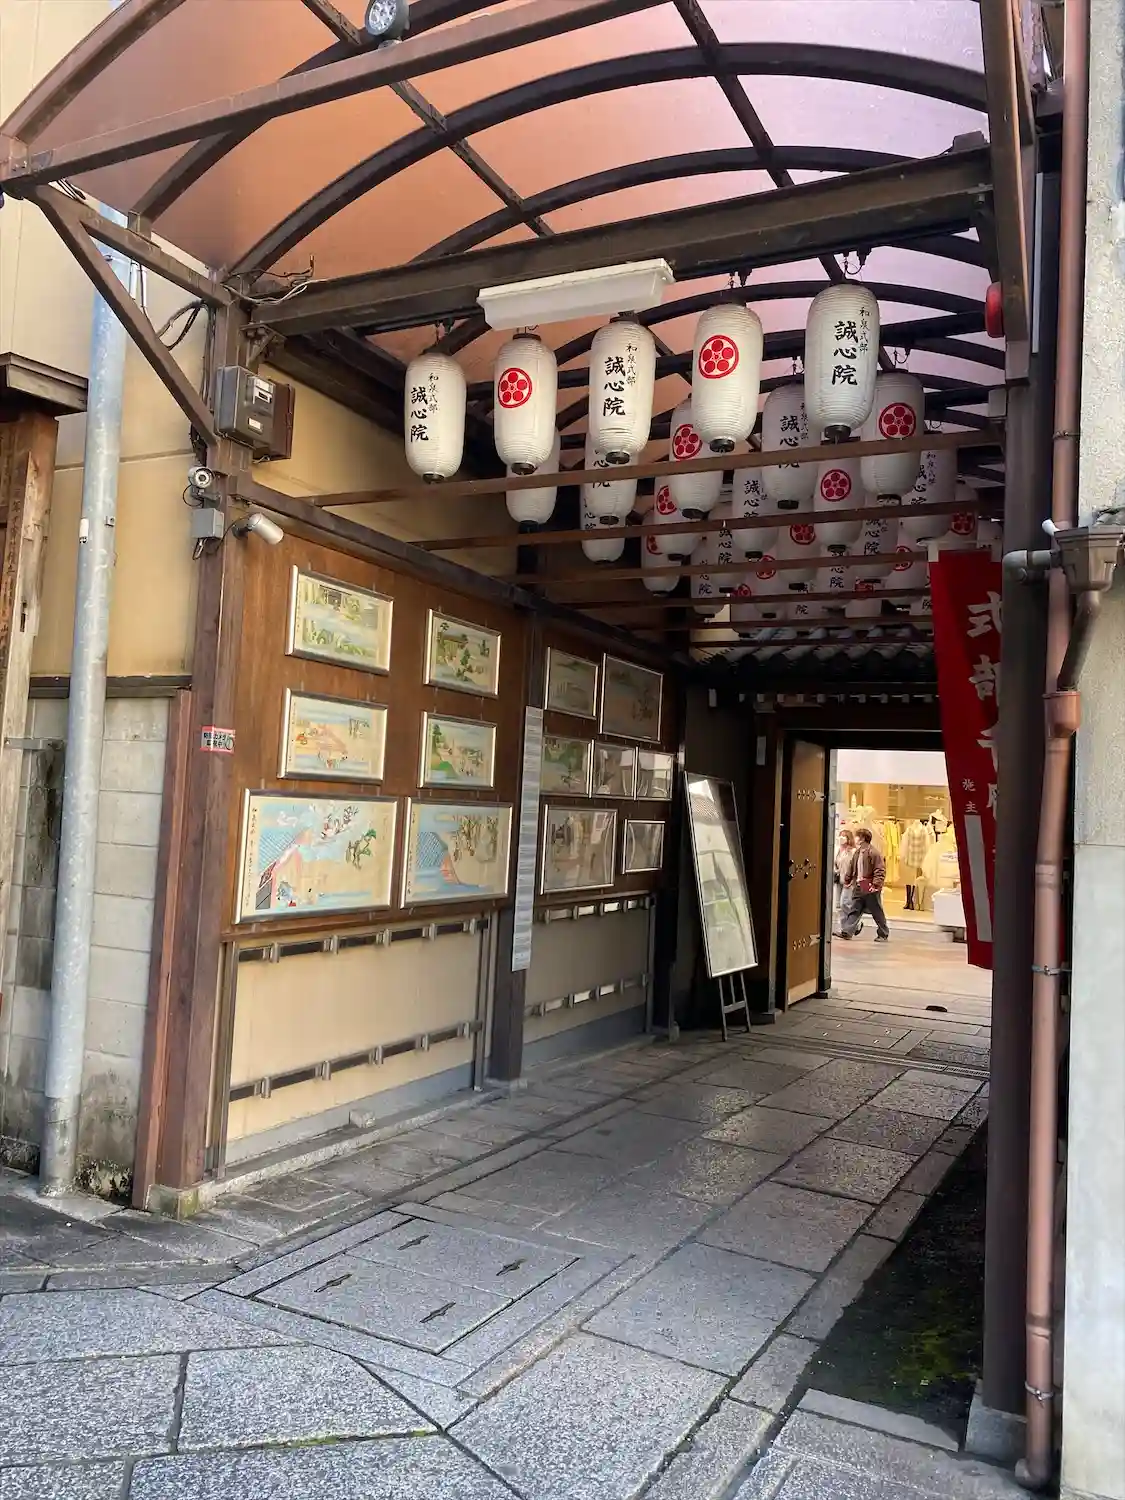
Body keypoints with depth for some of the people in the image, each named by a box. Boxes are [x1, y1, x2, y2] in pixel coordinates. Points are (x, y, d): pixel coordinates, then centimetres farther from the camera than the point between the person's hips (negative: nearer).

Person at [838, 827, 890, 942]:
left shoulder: (873, 852, -14)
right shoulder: (857, 852, 11)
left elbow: (880, 870, -17)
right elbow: (851, 868, 21)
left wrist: (876, 884, -23)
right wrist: (847, 880, 18)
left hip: (870, 889, -8)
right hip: (858, 887, 8)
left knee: (877, 913, 5)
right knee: (853, 911, 1)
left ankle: (883, 934, 18)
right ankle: (847, 932, -3)